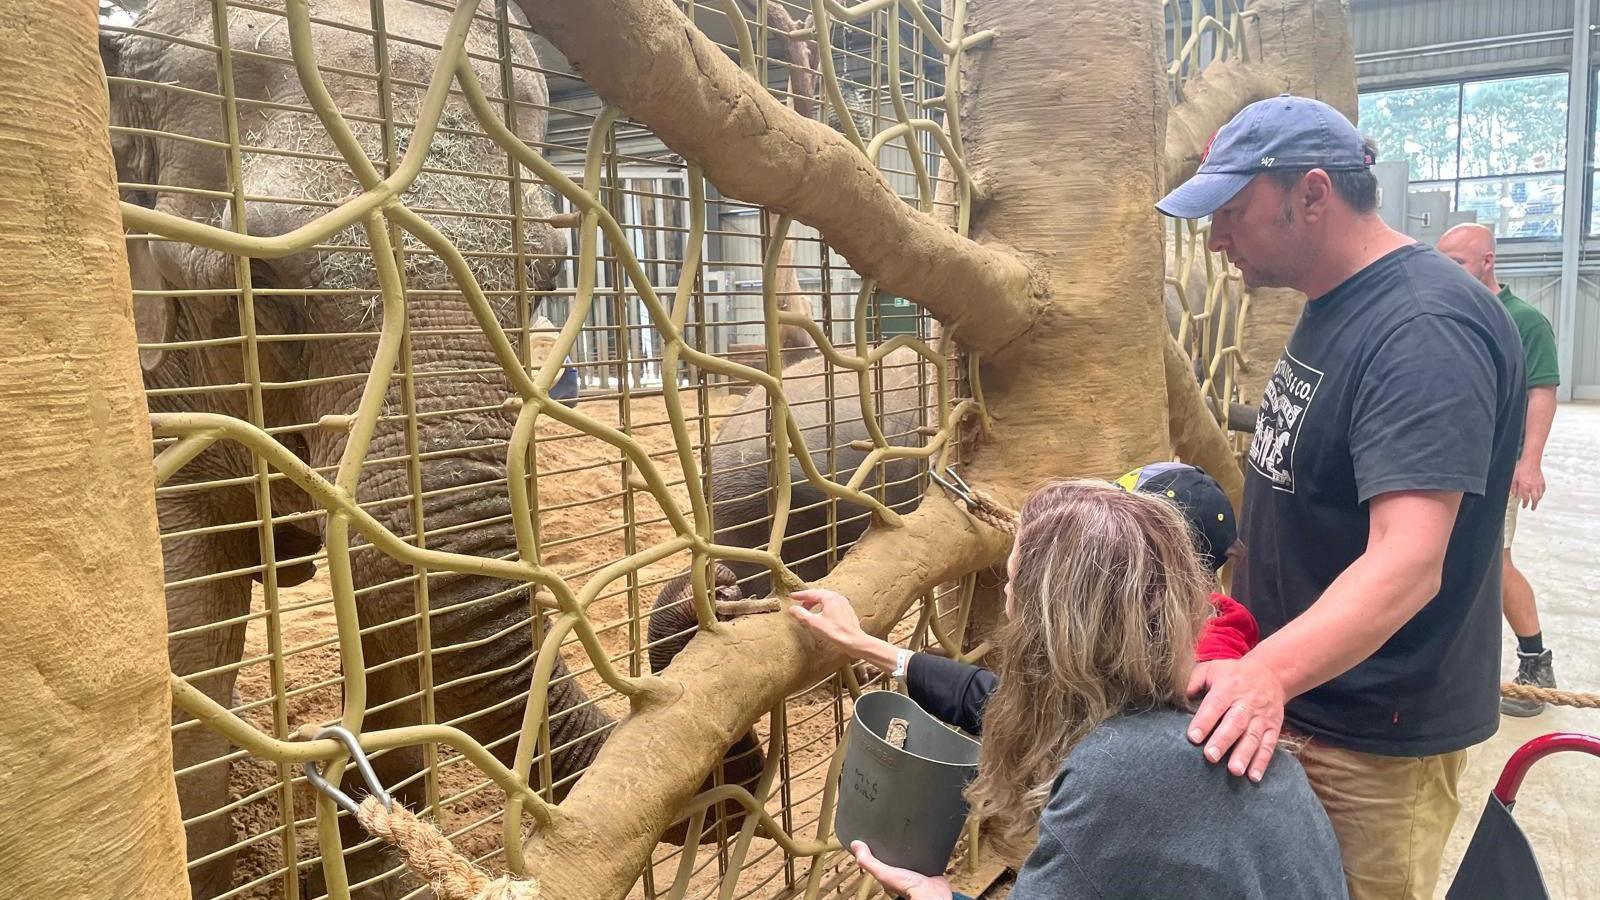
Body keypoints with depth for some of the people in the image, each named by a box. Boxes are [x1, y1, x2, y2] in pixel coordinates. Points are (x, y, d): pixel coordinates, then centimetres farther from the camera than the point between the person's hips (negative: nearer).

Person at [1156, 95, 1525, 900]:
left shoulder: (1424, 329, -25)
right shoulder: (1332, 308, 6)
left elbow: (1406, 564, -33)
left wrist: (1267, 673, -47)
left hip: (1372, 737, -9)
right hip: (1293, 700, 9)